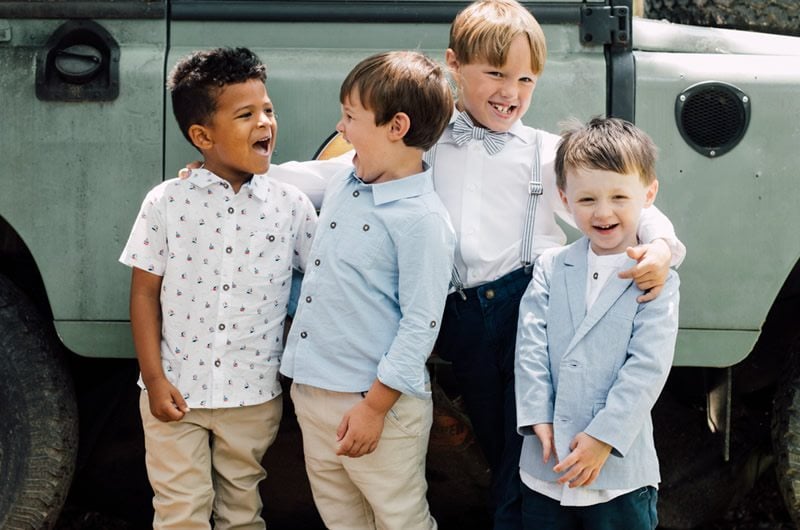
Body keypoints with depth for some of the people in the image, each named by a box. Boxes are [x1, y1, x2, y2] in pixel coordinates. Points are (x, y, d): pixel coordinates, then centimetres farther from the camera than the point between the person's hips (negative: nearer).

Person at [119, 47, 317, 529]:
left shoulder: (291, 205, -4)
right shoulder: (166, 203, -7)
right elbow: (145, 294, -3)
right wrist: (154, 379, -7)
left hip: (254, 394, 1)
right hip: (176, 391, -1)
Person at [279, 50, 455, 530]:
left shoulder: (422, 220, -19)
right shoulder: (342, 185, 5)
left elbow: (420, 325, -20)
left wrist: (375, 406, -19)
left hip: (375, 401, -8)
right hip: (312, 390, 8)